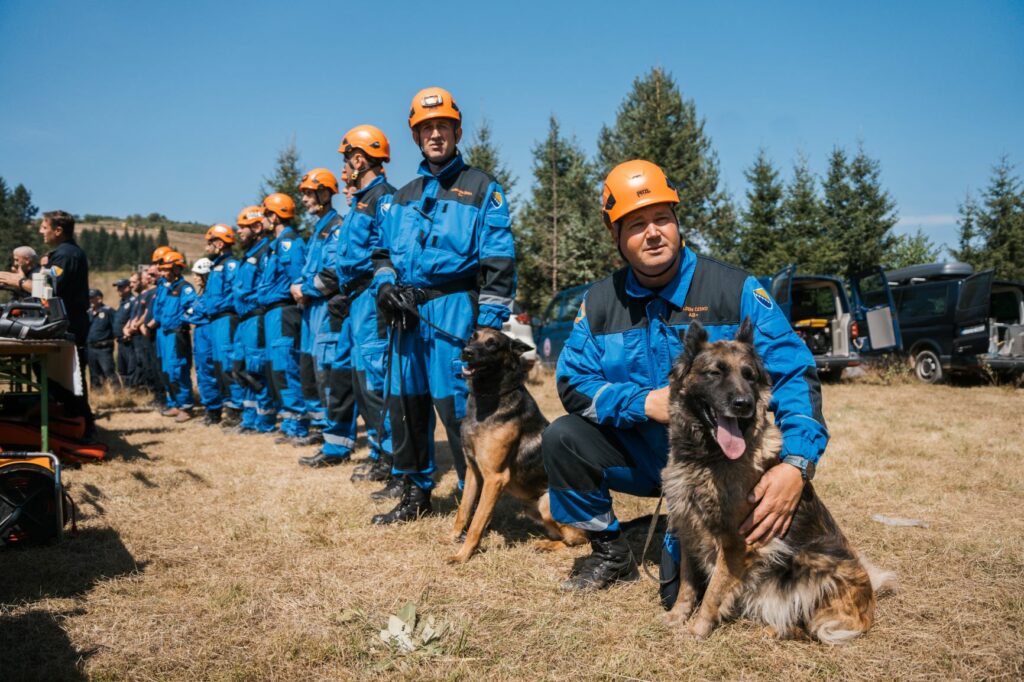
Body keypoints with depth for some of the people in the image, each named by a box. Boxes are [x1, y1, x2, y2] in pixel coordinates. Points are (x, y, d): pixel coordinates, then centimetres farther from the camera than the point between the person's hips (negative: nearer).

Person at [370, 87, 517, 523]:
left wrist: (490, 324, -14)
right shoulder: (403, 198, 20)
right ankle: (415, 493, 26)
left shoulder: (482, 189, 1)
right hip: (407, 313, 7)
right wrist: (384, 283, 3)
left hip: (454, 310, -6)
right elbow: (383, 251, 25)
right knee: (404, 403, 10)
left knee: (457, 406, -9)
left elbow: (498, 263, -6)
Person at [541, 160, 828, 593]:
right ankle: (610, 554, 4)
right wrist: (643, 403, -21)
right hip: (639, 456, 4)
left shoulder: (736, 291, -12)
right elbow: (573, 382, -4)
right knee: (560, 439, -19)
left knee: (686, 589, -20)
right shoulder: (601, 302, -1)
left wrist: (797, 463, -35)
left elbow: (794, 374, -18)